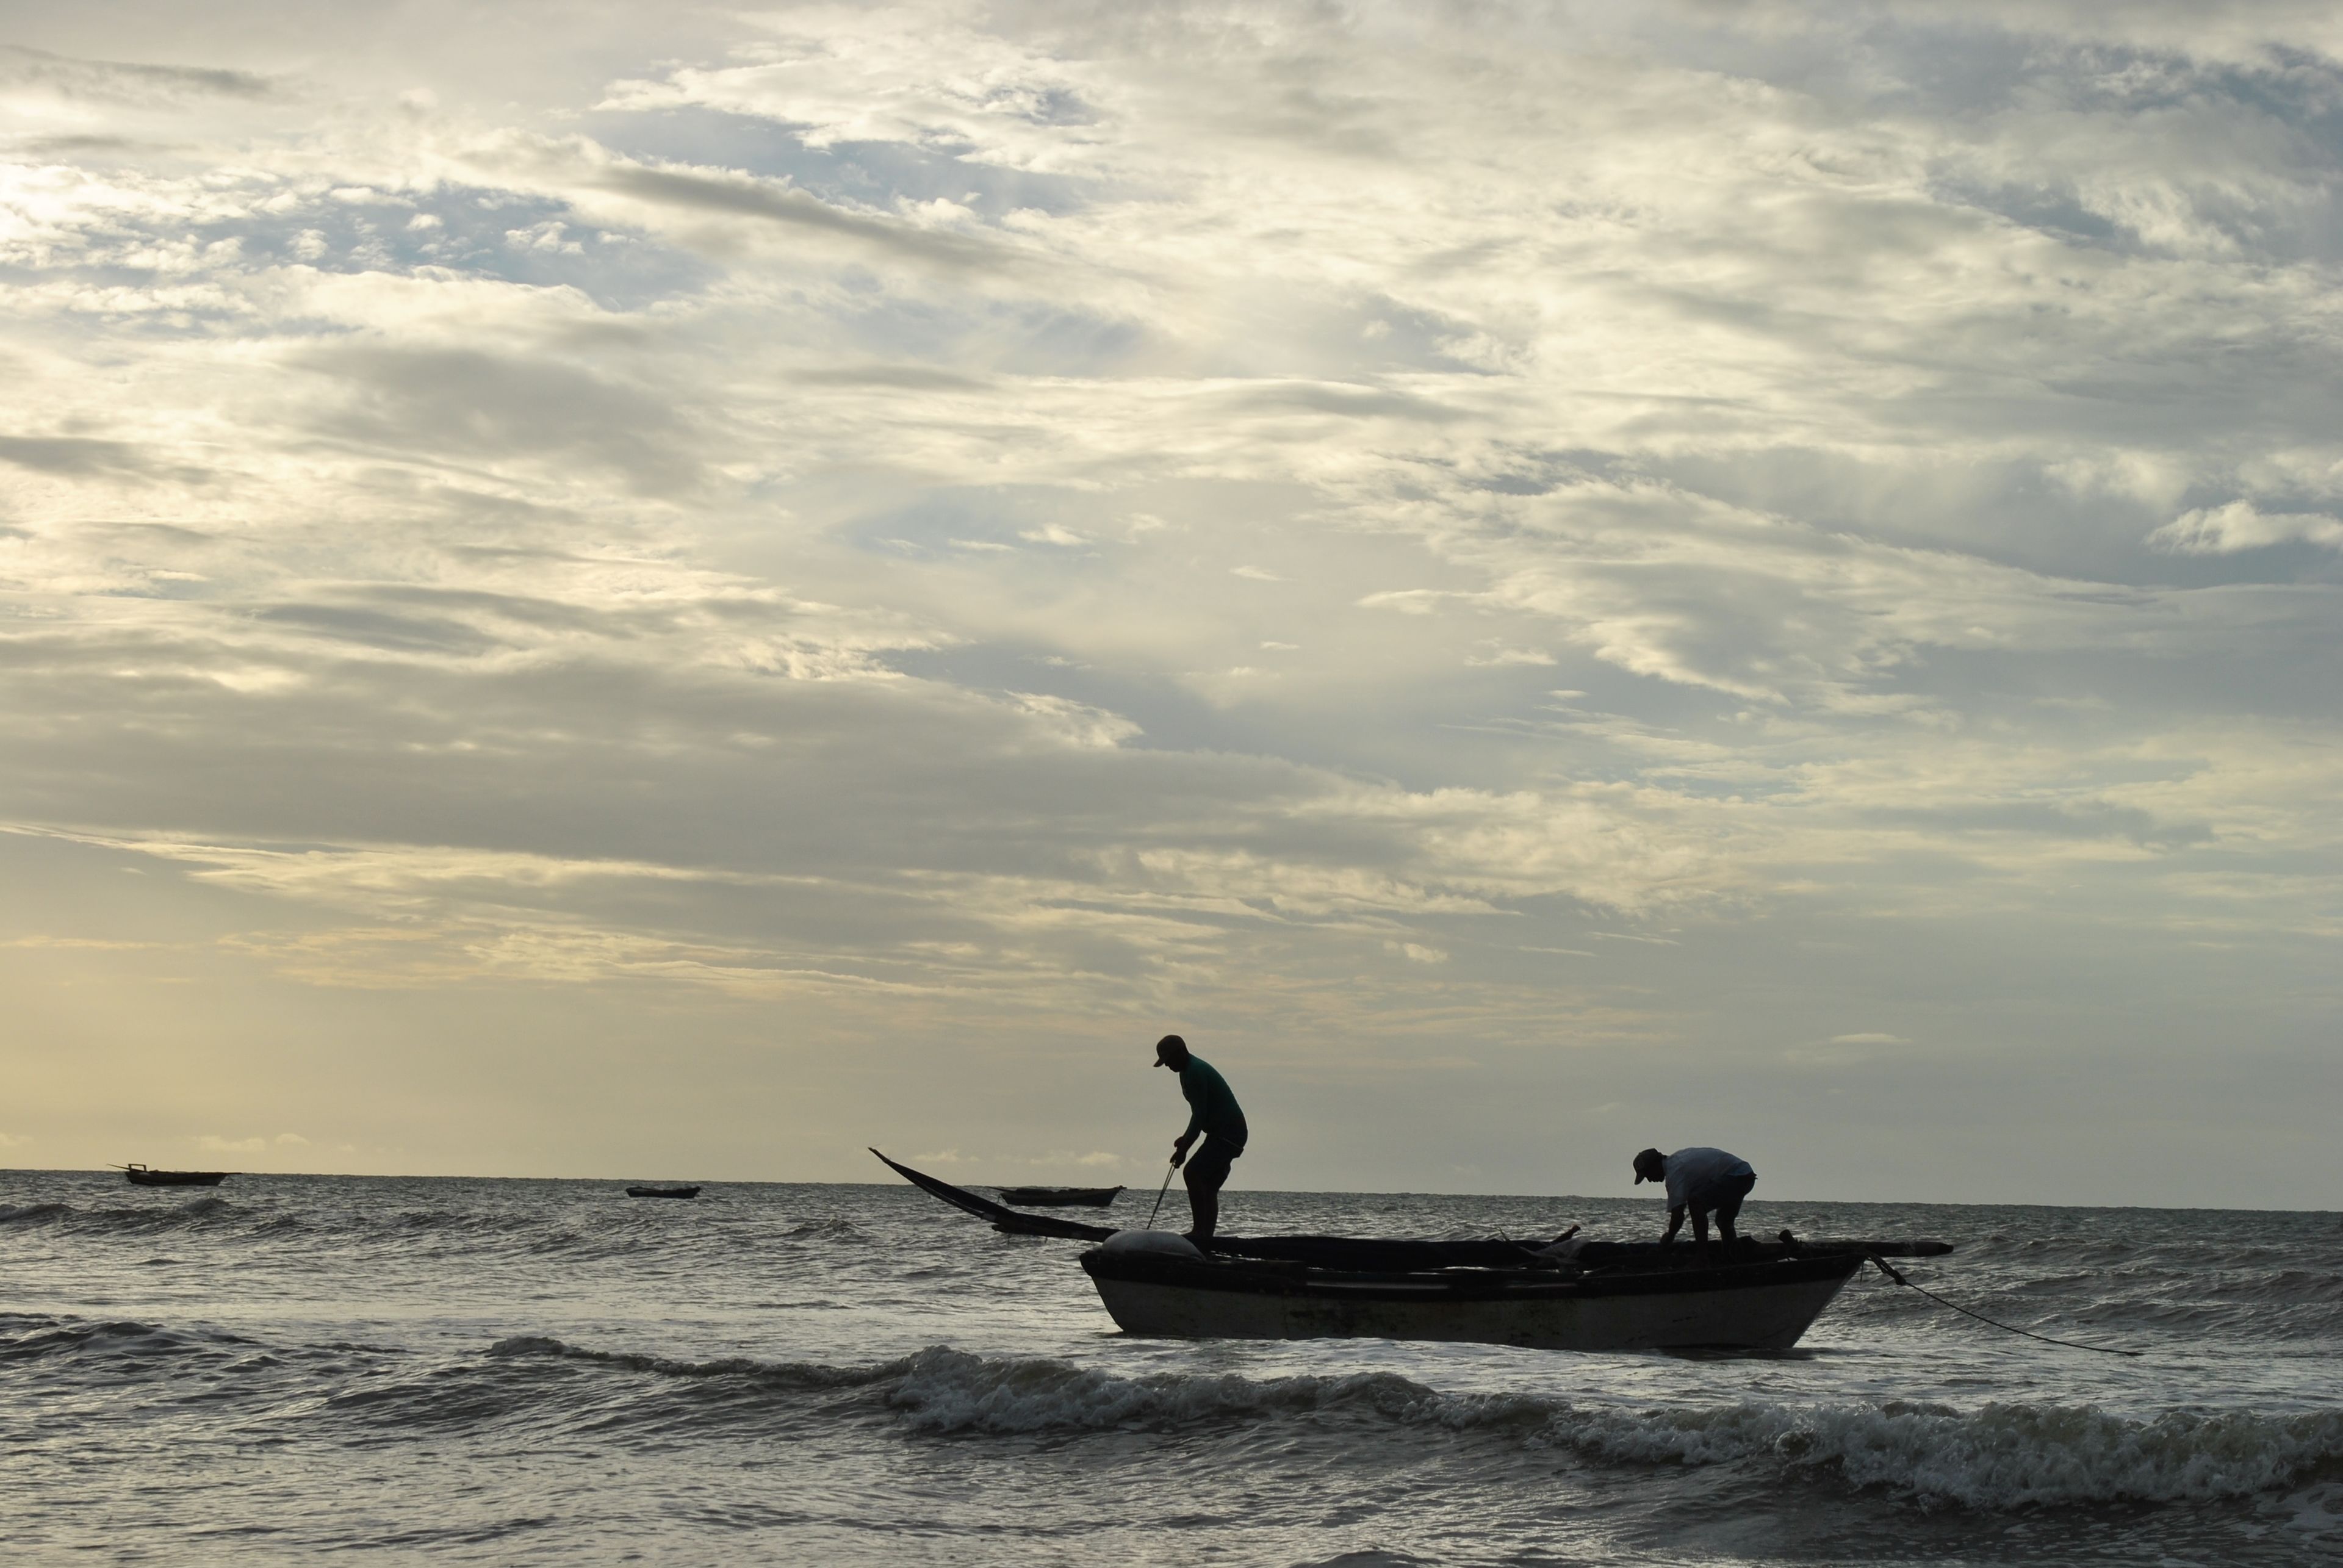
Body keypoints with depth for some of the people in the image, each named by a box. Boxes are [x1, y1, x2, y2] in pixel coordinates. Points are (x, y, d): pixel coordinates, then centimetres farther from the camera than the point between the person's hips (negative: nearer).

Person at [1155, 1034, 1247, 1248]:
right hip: (1228, 1134, 11)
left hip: (1227, 1134, -11)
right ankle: (1206, 1239, 8)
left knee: (1193, 1173, -20)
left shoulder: (1195, 1072, -16)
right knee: (1209, 1188, 9)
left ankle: (1200, 1232, -23)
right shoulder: (1193, 1070, 17)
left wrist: (1184, 1148, -17)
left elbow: (1200, 1115, -20)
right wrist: (1186, 1139, 18)